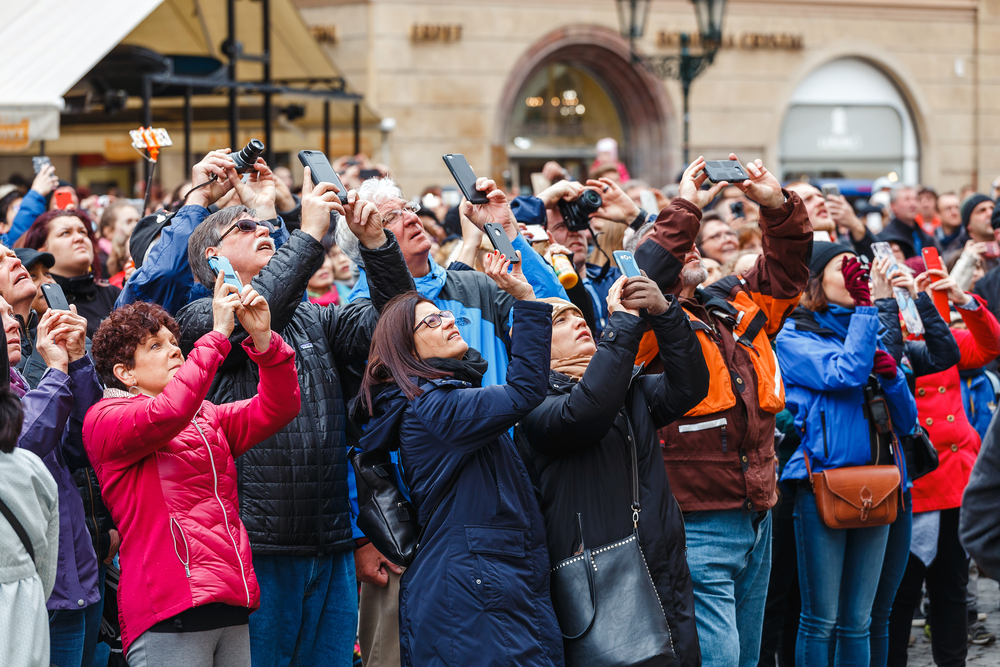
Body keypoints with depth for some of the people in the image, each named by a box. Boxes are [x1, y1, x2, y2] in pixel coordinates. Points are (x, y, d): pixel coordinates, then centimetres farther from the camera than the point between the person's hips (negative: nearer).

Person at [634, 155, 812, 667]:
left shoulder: (738, 305, 14)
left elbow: (786, 268, 21)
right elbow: (647, 276, -24)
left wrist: (777, 204, 4)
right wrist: (685, 208, -20)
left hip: (757, 522, 8)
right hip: (698, 525, -7)